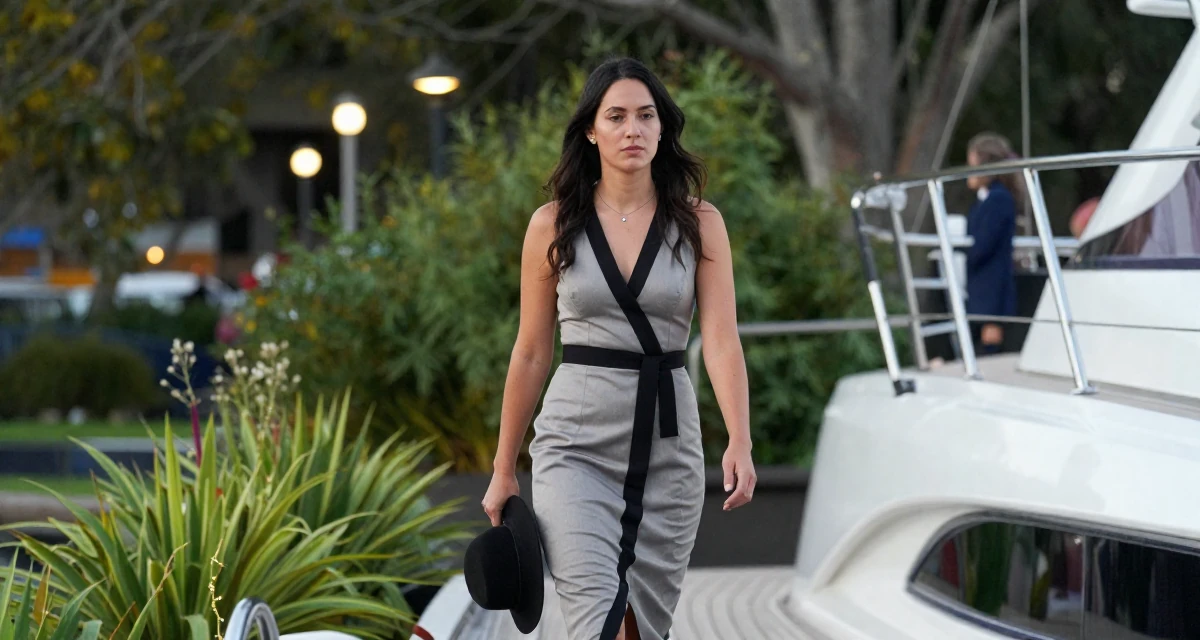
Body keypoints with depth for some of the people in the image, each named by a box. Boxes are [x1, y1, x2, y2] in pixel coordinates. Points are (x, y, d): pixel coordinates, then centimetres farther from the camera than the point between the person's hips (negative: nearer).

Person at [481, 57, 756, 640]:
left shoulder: (699, 224, 1)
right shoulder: (553, 225, 1)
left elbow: (721, 339, -8)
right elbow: (531, 353, 7)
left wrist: (739, 442, -23)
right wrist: (503, 471, 10)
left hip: (668, 440, 2)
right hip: (576, 443, -2)